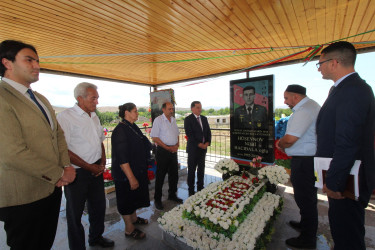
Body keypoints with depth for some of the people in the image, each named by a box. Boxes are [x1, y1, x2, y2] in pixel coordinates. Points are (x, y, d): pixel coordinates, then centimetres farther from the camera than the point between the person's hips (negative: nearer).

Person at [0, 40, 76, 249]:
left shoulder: (41, 99, 13)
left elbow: (58, 133, 12)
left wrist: (67, 166, -2)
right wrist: (58, 174, -13)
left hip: (53, 187, 7)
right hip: (24, 196, -7)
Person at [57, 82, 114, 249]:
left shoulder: (94, 117, 9)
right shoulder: (66, 117, -14)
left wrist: (102, 163, 3)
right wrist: (90, 167, -14)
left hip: (96, 170, 7)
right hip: (77, 172, -7)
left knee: (99, 206, 20)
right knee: (75, 212, 13)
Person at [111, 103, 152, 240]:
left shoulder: (133, 127, 4)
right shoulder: (120, 131, -24)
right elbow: (122, 158, -26)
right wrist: (131, 178, -23)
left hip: (137, 170, 9)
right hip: (126, 174, -9)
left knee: (135, 196, 25)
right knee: (127, 199, 11)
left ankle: (134, 218, 48)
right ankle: (129, 229, 32)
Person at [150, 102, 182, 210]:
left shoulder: (173, 120, 10)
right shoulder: (158, 120, -9)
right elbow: (154, 137, -13)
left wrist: (177, 145, 0)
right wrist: (168, 148, -15)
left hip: (173, 150, 6)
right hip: (163, 151, -6)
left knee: (174, 174, 15)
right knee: (160, 175, 5)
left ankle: (172, 195, 35)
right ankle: (157, 199, 23)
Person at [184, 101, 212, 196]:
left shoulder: (204, 118, 11)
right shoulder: (188, 119, -8)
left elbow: (208, 131, 11)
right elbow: (189, 135, -14)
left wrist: (207, 142, -5)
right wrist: (199, 144, -16)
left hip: (203, 147, 6)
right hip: (193, 148, -5)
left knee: (201, 169, 14)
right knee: (191, 170, 5)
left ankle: (200, 188, 29)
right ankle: (191, 191, 19)